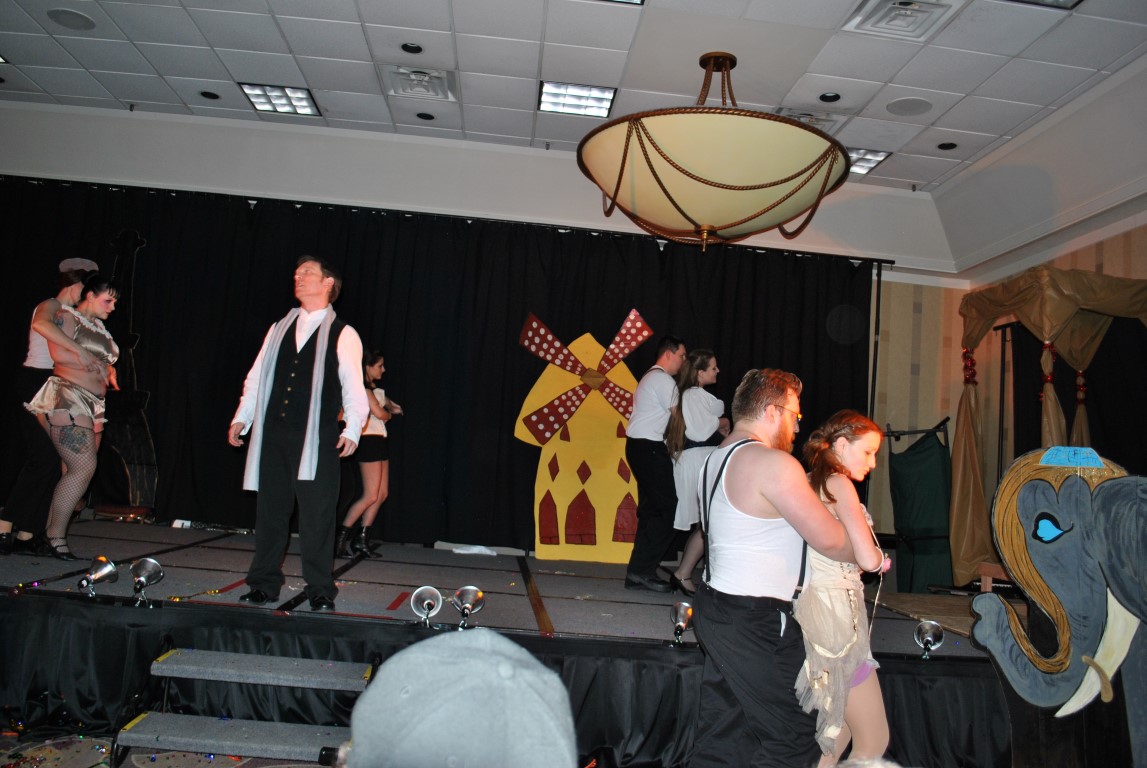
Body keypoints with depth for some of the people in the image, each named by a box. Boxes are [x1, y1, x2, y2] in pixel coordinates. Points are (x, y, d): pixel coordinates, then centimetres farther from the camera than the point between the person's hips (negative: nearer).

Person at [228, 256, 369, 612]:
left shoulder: (342, 334, 2)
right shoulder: (278, 329, 17)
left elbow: (354, 388, -3)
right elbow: (256, 378, 19)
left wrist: (352, 429, -14)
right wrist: (242, 417, 10)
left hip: (317, 439, -4)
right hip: (274, 436, 5)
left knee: (316, 514, -2)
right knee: (270, 509, 9)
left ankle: (320, 590, 9)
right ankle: (264, 584, 20)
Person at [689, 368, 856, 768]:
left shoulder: (716, 459, 12)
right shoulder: (774, 463, -18)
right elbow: (830, 539, -16)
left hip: (714, 604, 9)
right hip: (756, 621, -9)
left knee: (721, 732, 16)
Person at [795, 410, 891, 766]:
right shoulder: (839, 484, -11)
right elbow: (869, 559, -19)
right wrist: (881, 556, 3)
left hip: (810, 606, 9)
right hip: (834, 612, -9)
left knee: (837, 733, 19)